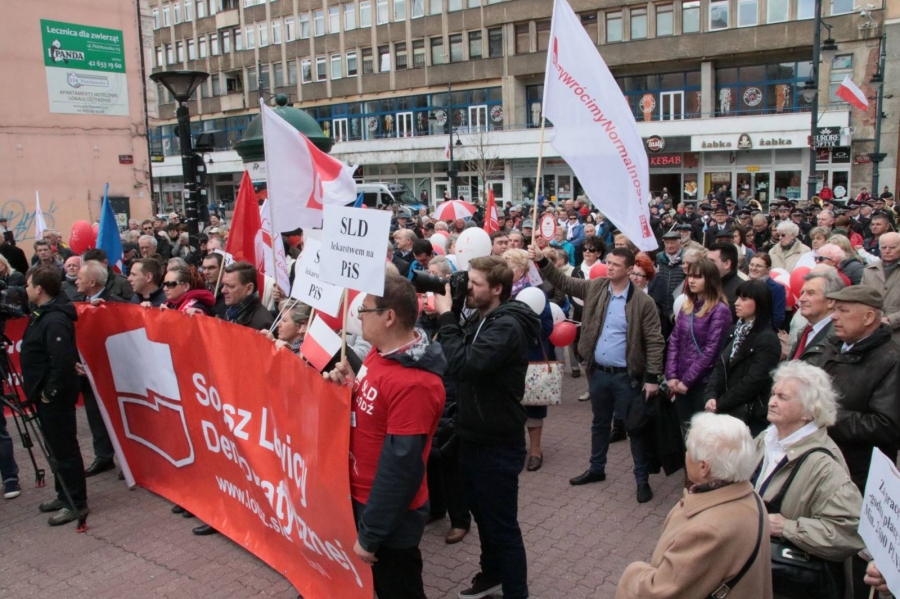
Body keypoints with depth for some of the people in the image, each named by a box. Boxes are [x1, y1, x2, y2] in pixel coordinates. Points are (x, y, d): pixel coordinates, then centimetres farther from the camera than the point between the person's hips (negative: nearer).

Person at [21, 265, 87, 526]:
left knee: (65, 449, -1)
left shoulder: (55, 320, -23)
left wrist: (50, 392, -20)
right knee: (56, 447, 19)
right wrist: (41, 390, 14)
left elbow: (63, 362, -29)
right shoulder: (42, 315, 9)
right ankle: (64, 494, 31)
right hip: (46, 395, 10)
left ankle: (77, 503, 8)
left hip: (55, 397, -10)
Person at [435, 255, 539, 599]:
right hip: (474, 437, 10)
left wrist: (445, 316, -25)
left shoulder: (508, 326, -23)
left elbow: (462, 365, -34)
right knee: (482, 513, 25)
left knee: (503, 524, 3)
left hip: (498, 444, -10)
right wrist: (447, 318, -2)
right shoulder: (480, 319, 7)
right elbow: (456, 357, 10)